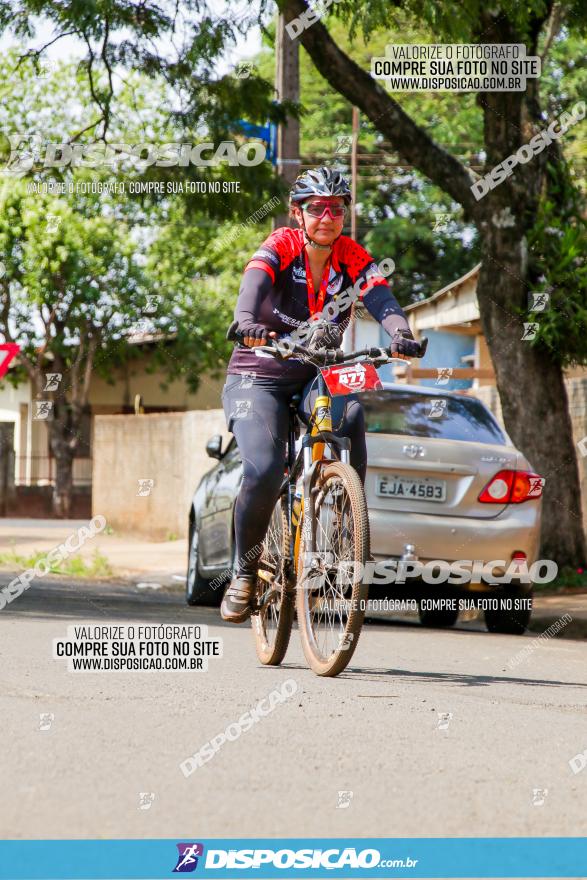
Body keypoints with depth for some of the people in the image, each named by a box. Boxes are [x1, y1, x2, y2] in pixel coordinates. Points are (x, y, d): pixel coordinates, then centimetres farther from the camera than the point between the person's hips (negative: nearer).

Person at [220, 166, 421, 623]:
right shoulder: (281, 245, -10)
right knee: (264, 471, -26)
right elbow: (255, 282, -30)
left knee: (351, 416, -33)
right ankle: (245, 571, -3)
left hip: (316, 379, 2)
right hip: (258, 378, -2)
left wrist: (401, 334, -42)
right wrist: (247, 321, -53)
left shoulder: (353, 258, -3)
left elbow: (381, 297, -20)